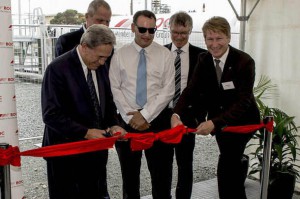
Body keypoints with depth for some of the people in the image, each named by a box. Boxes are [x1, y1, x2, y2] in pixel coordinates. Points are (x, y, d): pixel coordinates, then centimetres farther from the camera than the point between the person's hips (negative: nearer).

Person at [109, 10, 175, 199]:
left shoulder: (165, 54, -1)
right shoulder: (120, 55, 2)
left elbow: (168, 90, -6)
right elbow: (115, 89, -2)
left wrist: (145, 115, -13)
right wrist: (131, 116, -10)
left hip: (157, 118, -1)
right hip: (127, 119, 1)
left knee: (162, 172, 6)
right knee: (129, 172, 15)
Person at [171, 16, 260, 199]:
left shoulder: (244, 61, -22)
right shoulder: (203, 60, -7)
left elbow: (242, 101, -29)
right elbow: (191, 89, -16)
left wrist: (214, 122, -42)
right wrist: (177, 114, -35)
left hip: (242, 120, -5)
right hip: (218, 119, 5)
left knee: (225, 166, -13)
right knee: (232, 163, 19)